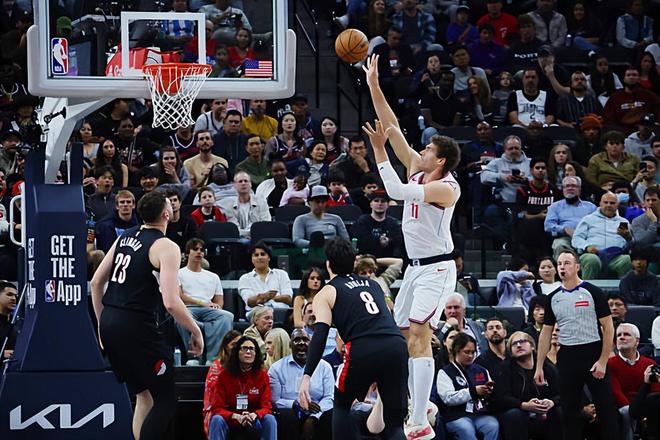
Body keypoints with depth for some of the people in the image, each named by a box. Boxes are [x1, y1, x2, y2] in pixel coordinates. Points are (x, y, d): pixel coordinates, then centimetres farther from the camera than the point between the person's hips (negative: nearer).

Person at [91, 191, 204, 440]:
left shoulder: (125, 237, 13)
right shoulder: (166, 247, -9)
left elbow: (96, 282, 17)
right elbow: (171, 303, -17)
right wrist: (196, 332, -3)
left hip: (109, 323, 8)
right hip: (135, 325, -8)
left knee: (144, 396, 20)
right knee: (165, 401, 0)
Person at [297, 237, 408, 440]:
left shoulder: (326, 293, 15)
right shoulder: (373, 284, 30)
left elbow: (320, 335, 0)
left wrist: (307, 376, -8)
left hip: (364, 350, -3)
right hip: (397, 345, 3)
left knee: (341, 406, 25)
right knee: (394, 424, 8)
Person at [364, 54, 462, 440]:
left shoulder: (448, 187, -16)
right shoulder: (419, 169, 7)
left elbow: (397, 191, -27)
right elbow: (393, 127, 9)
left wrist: (380, 151, -22)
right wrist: (374, 85, 4)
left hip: (437, 268, -10)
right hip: (416, 267, 10)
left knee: (419, 335, -20)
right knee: (404, 338, 11)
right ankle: (416, 407, 20)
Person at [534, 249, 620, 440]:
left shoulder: (592, 292, -4)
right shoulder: (553, 298, 10)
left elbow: (608, 327, -5)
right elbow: (546, 333, 14)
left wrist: (603, 361, -12)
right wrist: (539, 366, 8)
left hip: (593, 355, -4)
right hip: (567, 358, 4)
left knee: (605, 407, -4)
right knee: (569, 409, 6)